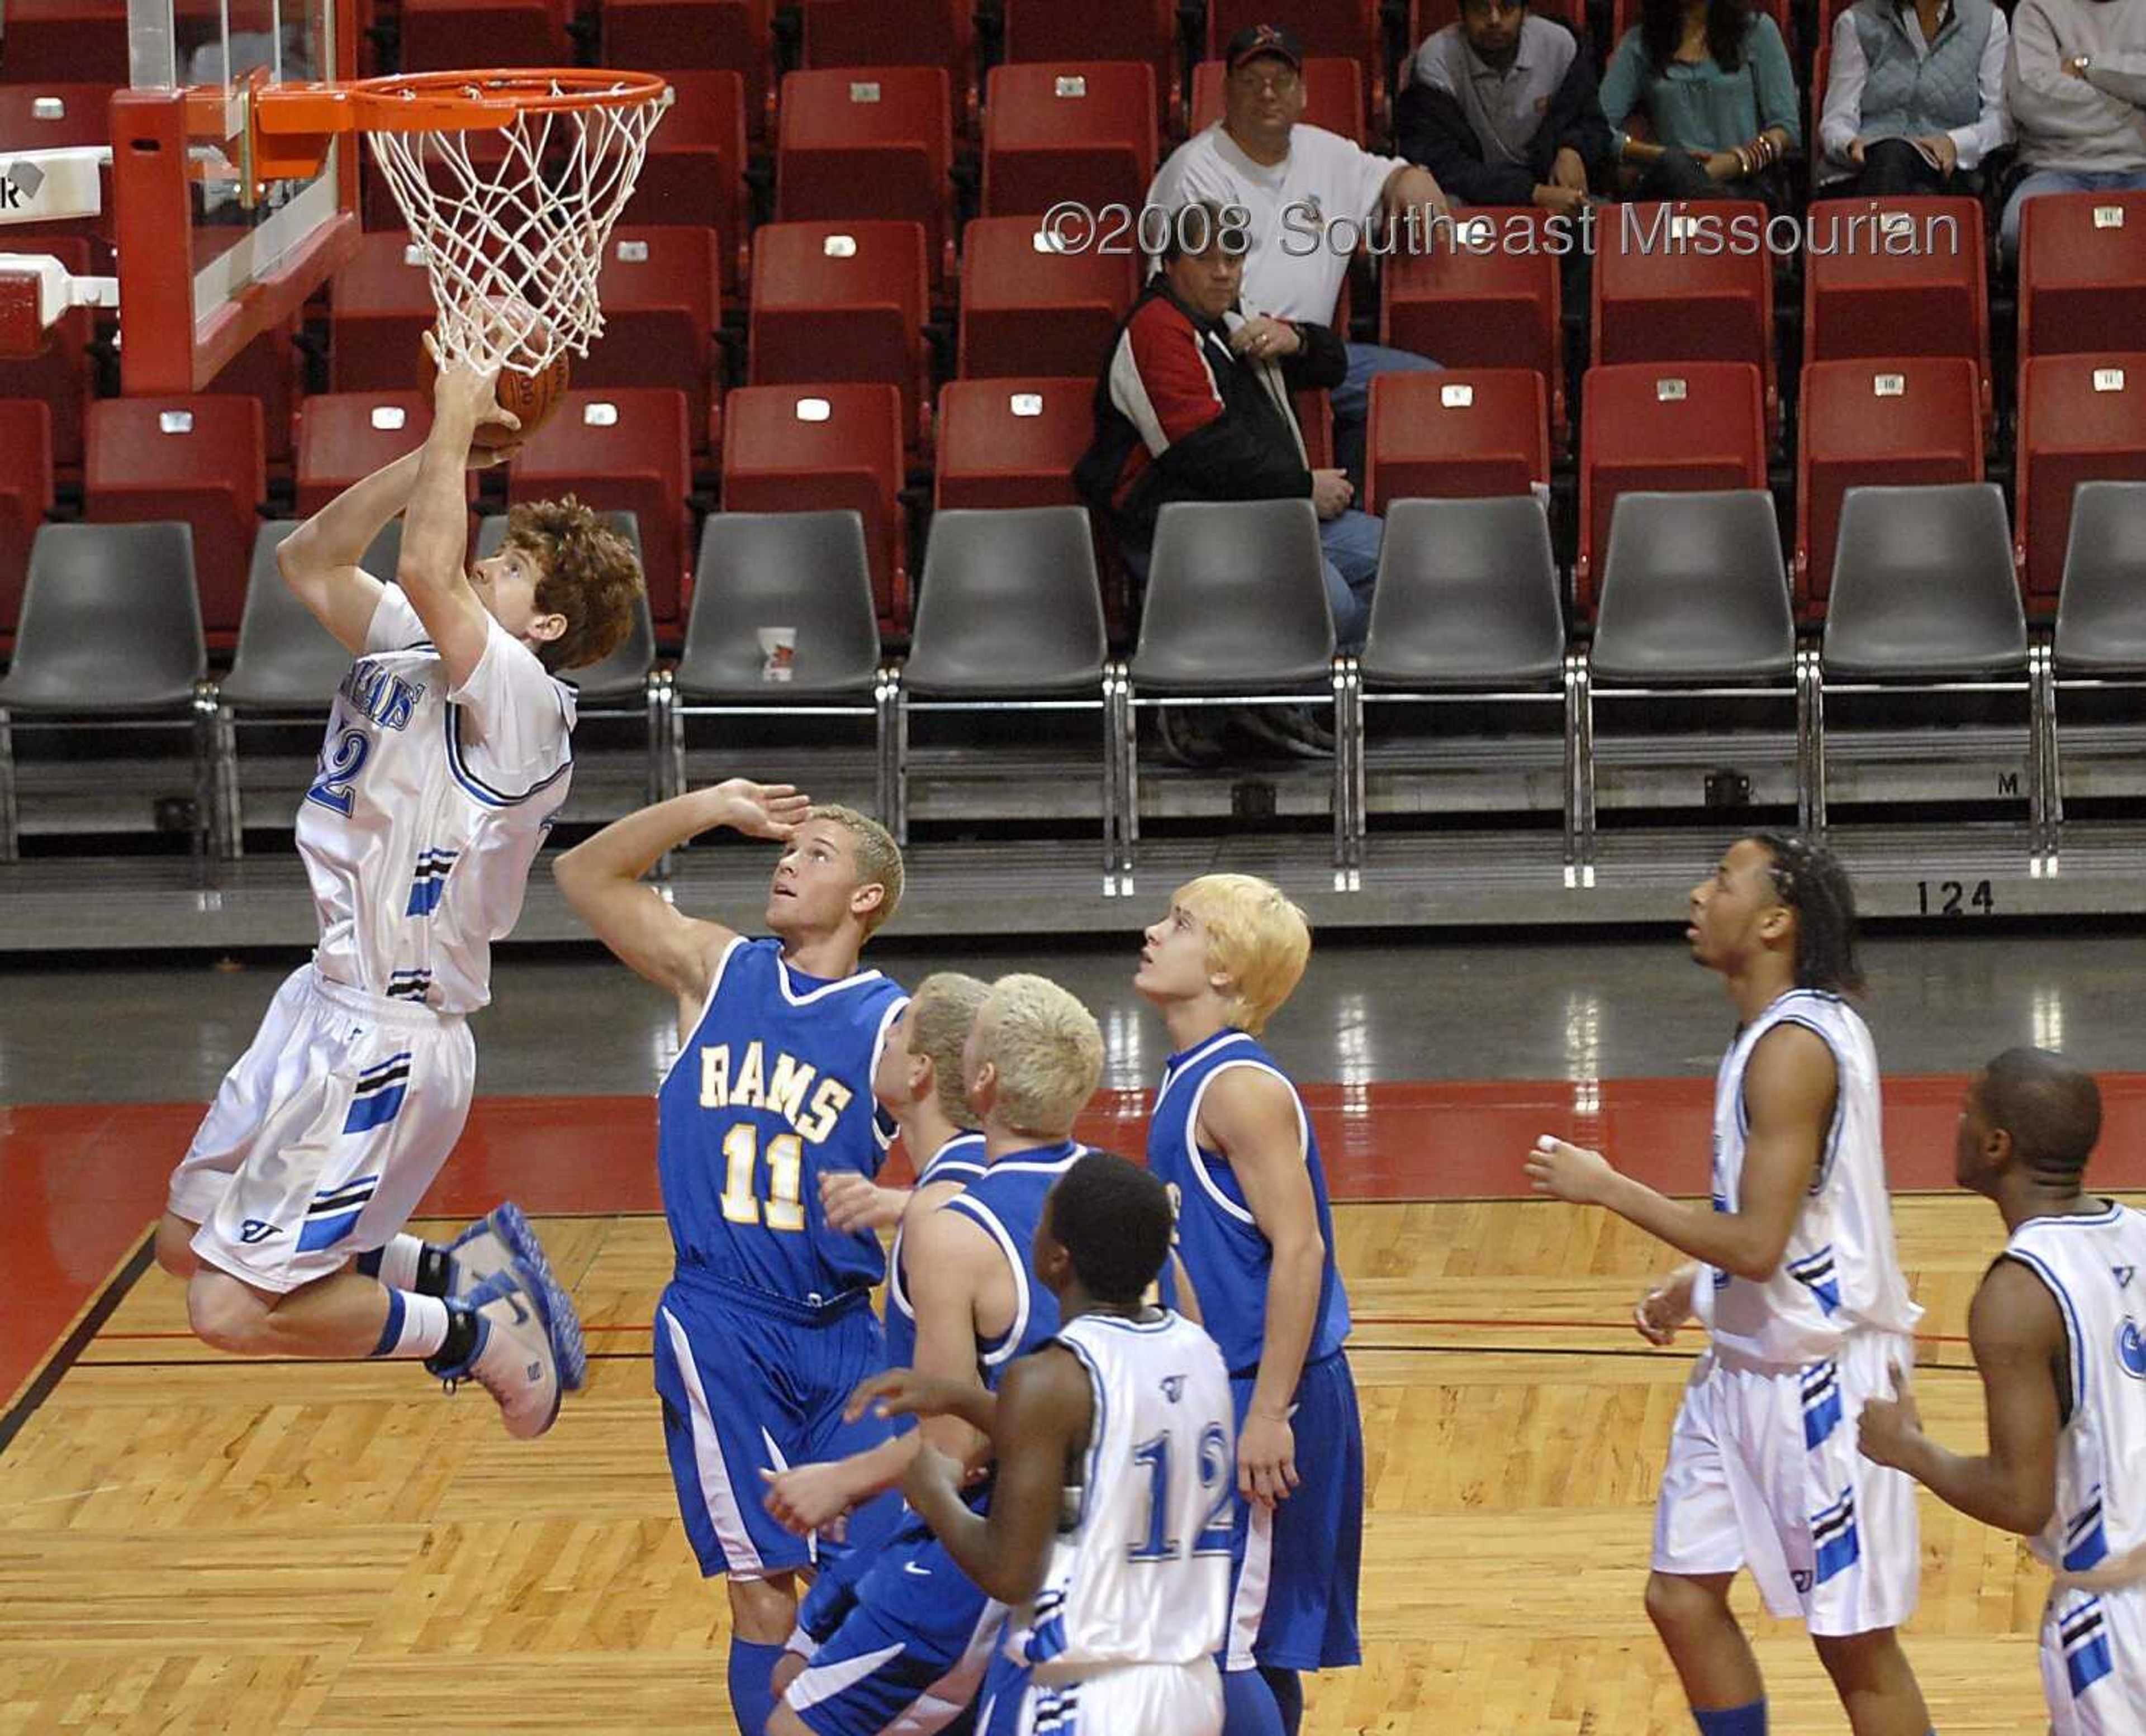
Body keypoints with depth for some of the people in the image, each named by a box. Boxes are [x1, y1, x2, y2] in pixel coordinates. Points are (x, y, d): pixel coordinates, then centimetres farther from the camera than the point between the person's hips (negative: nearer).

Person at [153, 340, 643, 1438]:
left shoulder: (524, 700, -18)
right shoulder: (416, 651, 7)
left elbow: (426, 569, -32)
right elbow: (310, 561, 13)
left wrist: (455, 430, -21)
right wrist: (436, 454, 3)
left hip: (391, 1039, -10)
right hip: (327, 1008, 10)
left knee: (234, 1308, -11)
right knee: (189, 1243, 19)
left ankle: (476, 1330, 6)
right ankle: (454, 1271, 21)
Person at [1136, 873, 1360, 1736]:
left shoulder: (1241, 1090, -16)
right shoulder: (1188, 1081, 13)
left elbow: (1299, 1250, -21)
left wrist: (1269, 1413, -23)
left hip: (1263, 1396, -10)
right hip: (1215, 1393, 10)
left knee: (1222, 1643, -9)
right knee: (1252, 1646, 14)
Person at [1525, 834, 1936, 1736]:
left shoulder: (1794, 1047, -22)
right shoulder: (1778, 1030, 9)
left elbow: (1758, 1244, -26)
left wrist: (1607, 1189, -19)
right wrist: (1698, 1282, 13)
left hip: (1817, 1376, -10)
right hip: (1746, 1365, 10)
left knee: (1854, 1638, 0)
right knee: (1682, 1595, 13)